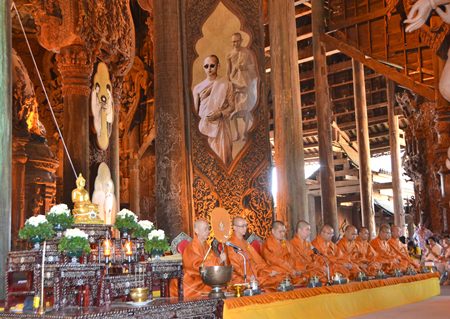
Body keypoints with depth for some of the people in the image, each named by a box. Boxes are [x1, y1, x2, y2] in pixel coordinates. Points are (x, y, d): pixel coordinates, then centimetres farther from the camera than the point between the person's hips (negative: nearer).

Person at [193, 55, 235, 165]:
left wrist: (220, 113, -14)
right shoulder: (198, 88, 8)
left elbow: (232, 106, 4)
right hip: (204, 127, 1)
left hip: (221, 126, -1)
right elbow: (194, 111, 10)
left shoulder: (225, 84, 4)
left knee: (222, 158, -4)